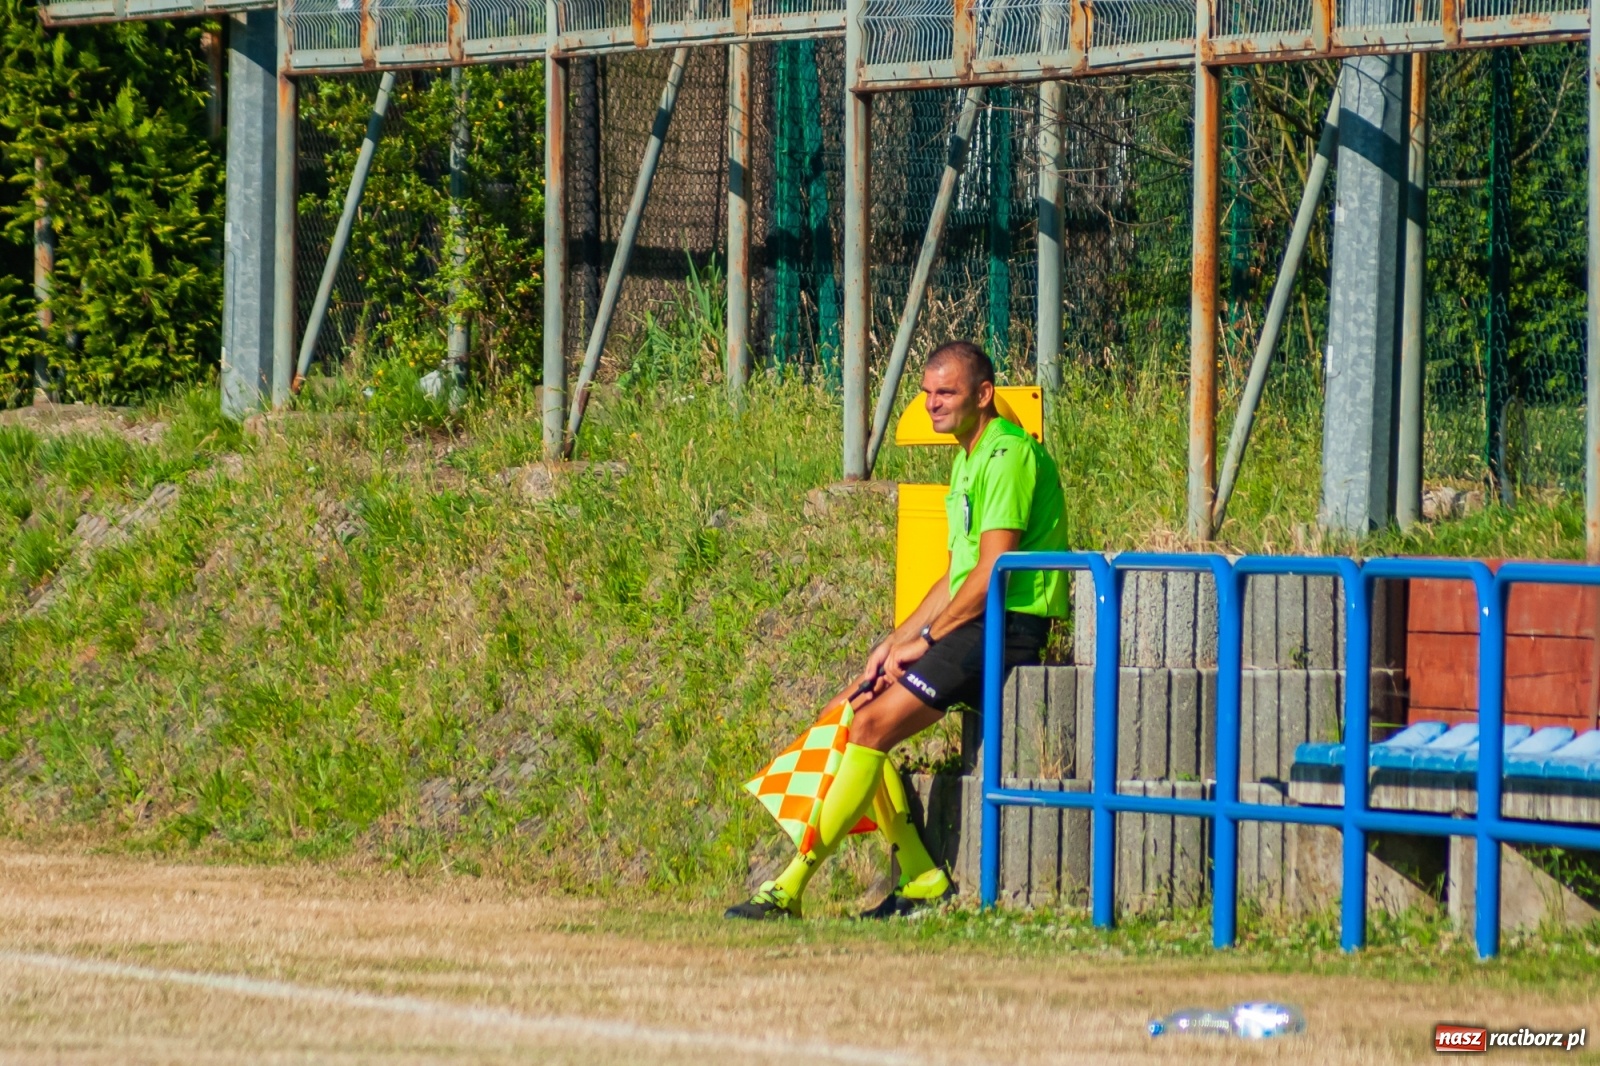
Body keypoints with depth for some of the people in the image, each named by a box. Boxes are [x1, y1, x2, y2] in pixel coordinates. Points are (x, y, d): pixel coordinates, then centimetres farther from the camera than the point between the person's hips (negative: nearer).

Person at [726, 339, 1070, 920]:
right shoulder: (967, 461, 20)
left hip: (1007, 630, -11)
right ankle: (922, 878, 1)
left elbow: (991, 572, -19)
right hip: (970, 627, 11)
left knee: (872, 725, -19)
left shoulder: (1010, 455, -13)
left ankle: (790, 888, -18)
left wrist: (925, 640, -13)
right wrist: (896, 642, 9)